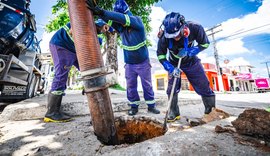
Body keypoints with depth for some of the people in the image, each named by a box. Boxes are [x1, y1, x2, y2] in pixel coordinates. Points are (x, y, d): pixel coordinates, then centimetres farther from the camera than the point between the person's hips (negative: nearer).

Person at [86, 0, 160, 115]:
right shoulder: (120, 26, -3)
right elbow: (109, 19, -19)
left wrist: (101, 11, -39)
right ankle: (134, 106, 27)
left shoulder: (137, 20, -13)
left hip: (143, 62, -3)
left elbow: (123, 18, -31)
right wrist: (98, 12, -39)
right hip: (129, 63, 3)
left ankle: (151, 105, 27)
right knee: (131, 86, 8)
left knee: (147, 85, 9)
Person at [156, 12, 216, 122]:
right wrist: (171, 68, -30)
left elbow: (204, 44, -12)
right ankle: (173, 113, 11)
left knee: (203, 86, 4)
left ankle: (212, 110, 28)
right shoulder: (164, 37, -29)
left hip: (191, 61, 1)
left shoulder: (195, 28, -27)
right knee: (172, 89, -6)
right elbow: (160, 55, -18)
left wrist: (188, 52, -29)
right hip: (174, 63, 0)